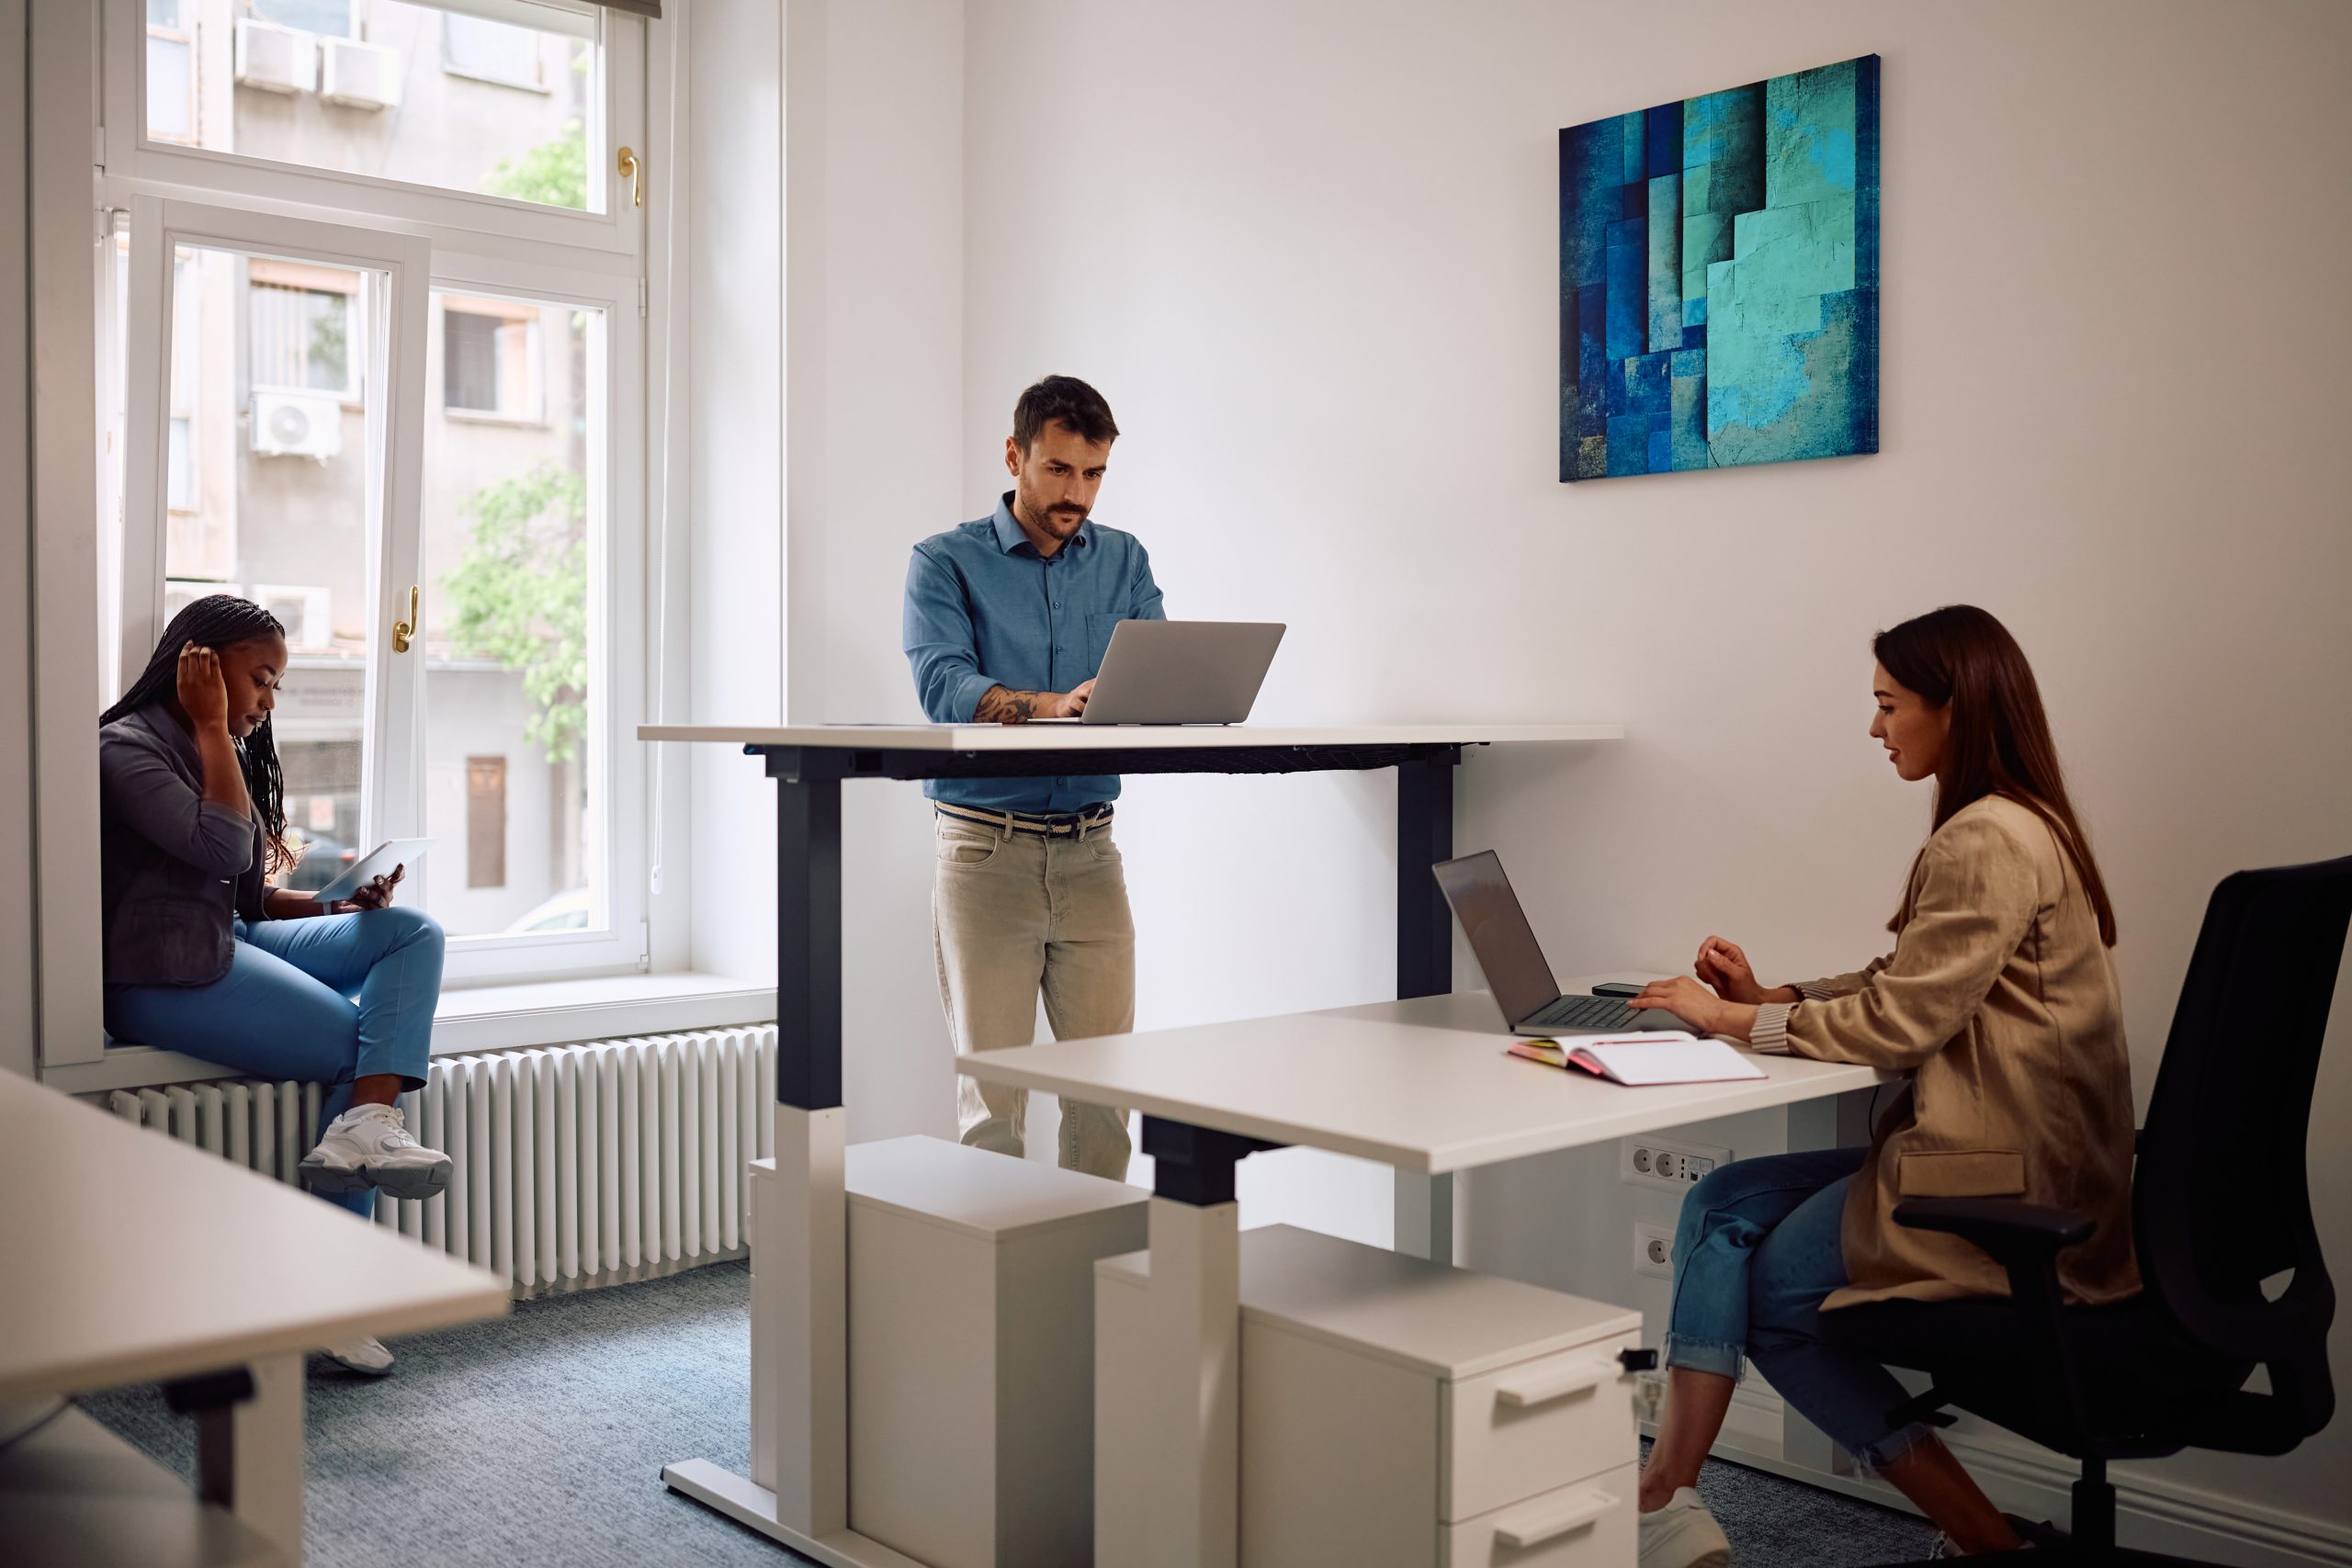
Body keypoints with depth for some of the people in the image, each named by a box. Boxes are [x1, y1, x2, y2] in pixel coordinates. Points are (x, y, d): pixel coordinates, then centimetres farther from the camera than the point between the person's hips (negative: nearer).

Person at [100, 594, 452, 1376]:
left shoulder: (228, 753, 21)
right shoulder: (128, 746, -7)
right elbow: (223, 850, -21)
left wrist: (340, 903, 1)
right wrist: (212, 727, -11)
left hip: (233, 945, 9)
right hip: (166, 974, -9)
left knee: (413, 932, -11)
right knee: (362, 1043, -16)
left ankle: (365, 1128, -29)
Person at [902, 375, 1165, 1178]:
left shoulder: (1124, 561, 12)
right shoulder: (946, 562, 0)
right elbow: (942, 684, -17)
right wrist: (1051, 704, -35)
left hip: (1090, 848, 4)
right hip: (985, 847, -3)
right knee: (993, 1083, -1)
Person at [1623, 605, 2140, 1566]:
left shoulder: (1991, 843, -18)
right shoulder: (2009, 828, 15)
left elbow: (1899, 1021, -19)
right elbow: (1903, 987, 17)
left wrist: (1734, 1019, -9)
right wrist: (1767, 996, 6)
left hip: (2004, 1183, -10)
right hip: (2005, 1157, 10)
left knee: (1767, 1292, 2)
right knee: (1722, 1207, 3)